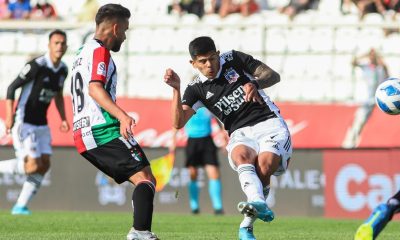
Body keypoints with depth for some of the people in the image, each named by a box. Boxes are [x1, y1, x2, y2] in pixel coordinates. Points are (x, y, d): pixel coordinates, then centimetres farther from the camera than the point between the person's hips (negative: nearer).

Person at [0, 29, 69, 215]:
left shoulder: (63, 70, 5)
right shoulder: (37, 65, -18)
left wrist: (63, 119, 11)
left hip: (41, 125, 8)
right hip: (24, 123, -8)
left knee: (44, 165, -1)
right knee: (33, 166, -17)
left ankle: (21, 206, 6)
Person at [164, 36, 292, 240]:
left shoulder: (234, 59, 5)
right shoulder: (196, 89, 6)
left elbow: (273, 76, 5)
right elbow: (178, 122, -7)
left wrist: (255, 84, -16)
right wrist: (176, 89, -18)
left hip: (270, 123, 0)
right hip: (240, 133, 1)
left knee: (265, 165, -30)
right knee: (241, 155, -36)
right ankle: (259, 204, -62)